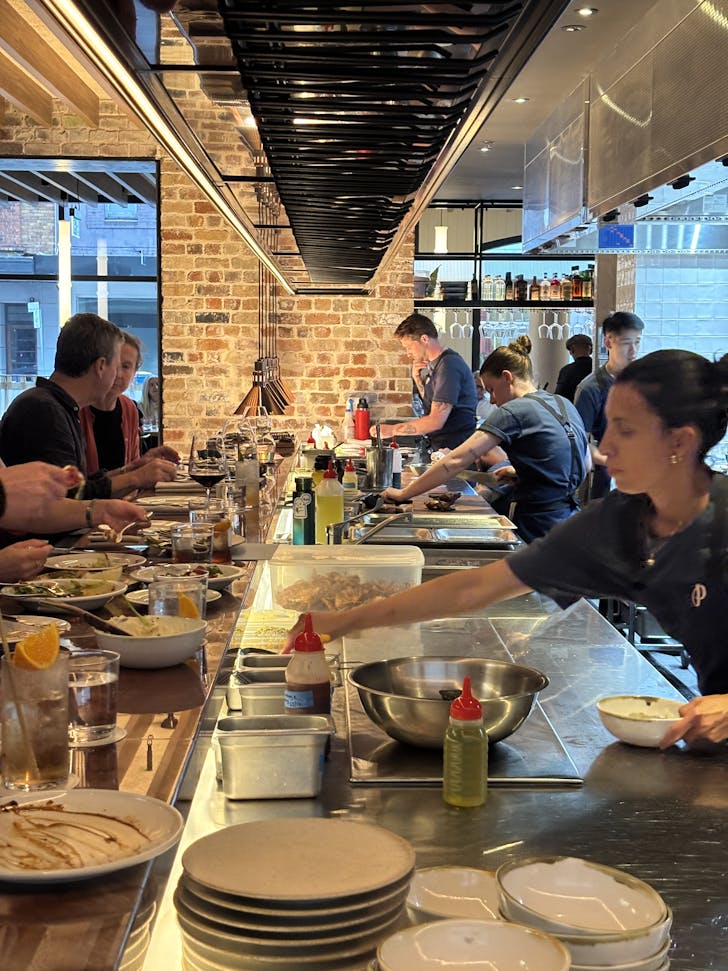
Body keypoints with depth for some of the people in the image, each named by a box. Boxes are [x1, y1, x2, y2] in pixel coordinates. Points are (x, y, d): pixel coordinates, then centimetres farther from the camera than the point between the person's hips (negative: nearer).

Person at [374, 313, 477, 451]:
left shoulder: (449, 365, -16)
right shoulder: (435, 363, 14)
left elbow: (436, 421, -21)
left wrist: (392, 430, -17)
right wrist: (417, 378, 7)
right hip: (442, 447, 9)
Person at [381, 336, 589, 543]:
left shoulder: (514, 412, -14)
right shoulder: (566, 406, 10)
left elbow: (457, 461, -18)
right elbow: (584, 466, 21)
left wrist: (404, 493, -14)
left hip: (539, 529, -8)